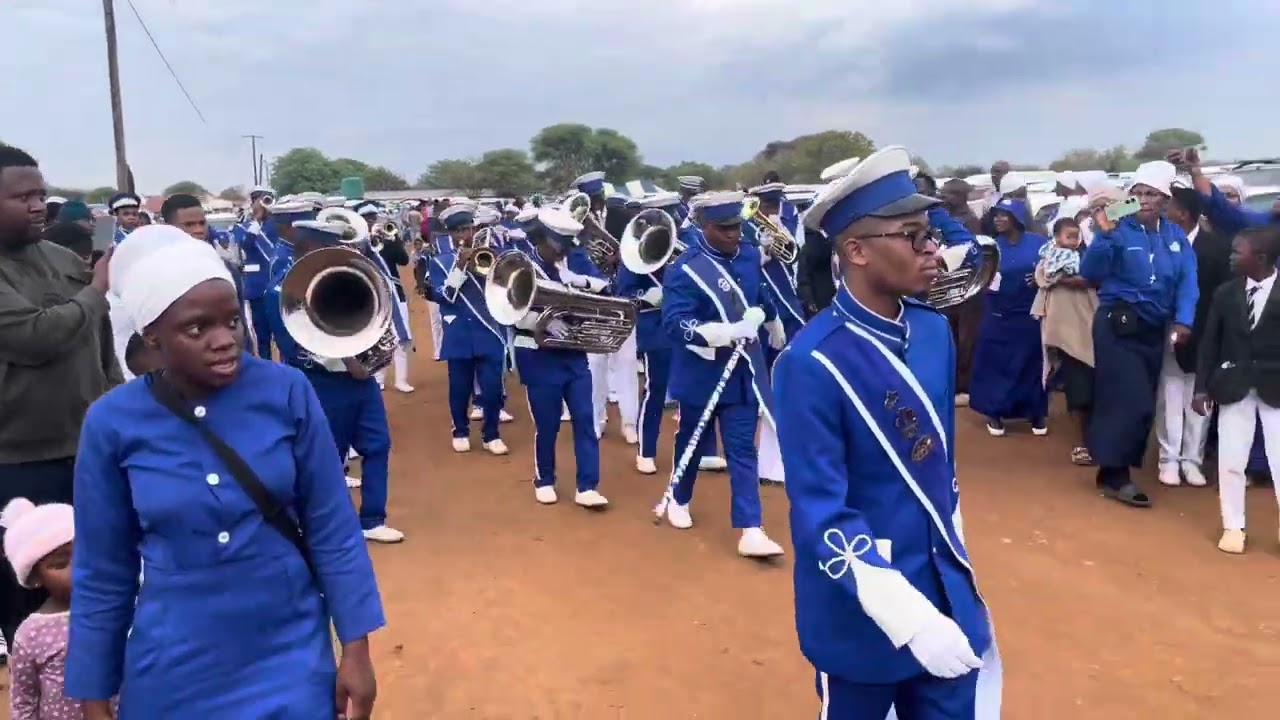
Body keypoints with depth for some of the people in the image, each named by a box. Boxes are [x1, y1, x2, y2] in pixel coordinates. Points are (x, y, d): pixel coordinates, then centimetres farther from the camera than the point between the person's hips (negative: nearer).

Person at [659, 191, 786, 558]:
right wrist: (729, 332, -37)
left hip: (742, 369, 4)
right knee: (691, 440, 16)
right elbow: (675, 324, -28)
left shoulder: (749, 255, 0)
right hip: (701, 372, -3)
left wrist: (775, 327, 36)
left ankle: (751, 531, 2)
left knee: (742, 448, 2)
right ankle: (679, 500, 40)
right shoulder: (684, 269, -19)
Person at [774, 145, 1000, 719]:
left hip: (946, 595, 6)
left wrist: (956, 568, 17)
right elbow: (821, 516, -22)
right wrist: (909, 616, -29)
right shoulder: (812, 363, -22)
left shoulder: (935, 331, 0)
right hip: (860, 613, -5)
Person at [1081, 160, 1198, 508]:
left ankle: (1114, 466, 24)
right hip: (1118, 325, -6)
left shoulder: (1176, 236, 7)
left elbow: (1188, 281, -3)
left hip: (1155, 329, 6)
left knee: (1143, 403, 12)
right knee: (1131, 402, -9)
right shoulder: (1119, 231, -8)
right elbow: (1090, 273, -19)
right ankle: (1114, 475, 2)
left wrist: (1183, 319, -18)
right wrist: (1103, 234, -32)